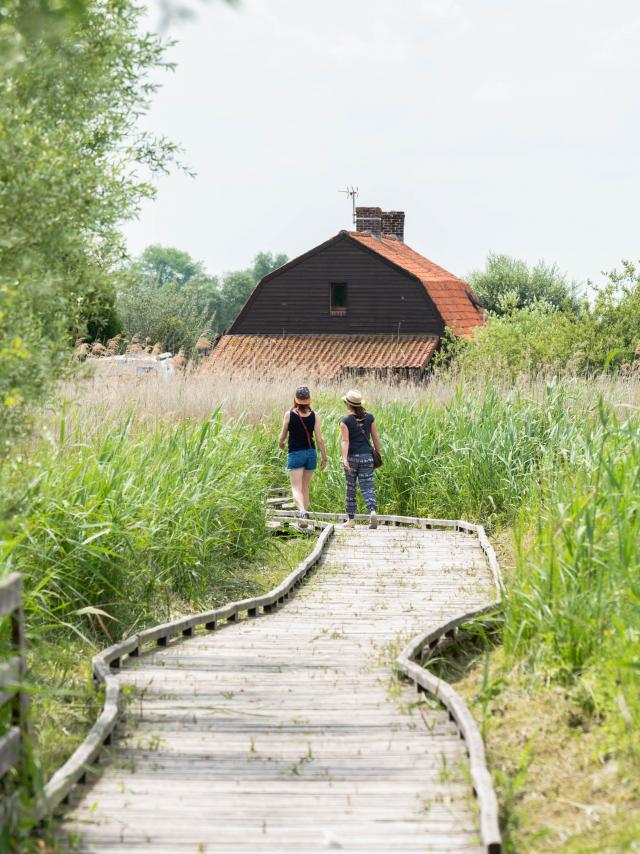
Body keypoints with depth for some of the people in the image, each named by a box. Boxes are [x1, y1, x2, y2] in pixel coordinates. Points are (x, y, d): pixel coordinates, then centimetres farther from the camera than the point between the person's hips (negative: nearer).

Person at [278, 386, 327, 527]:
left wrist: (281, 443, 22)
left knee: (296, 488, -6)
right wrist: (324, 457, 6)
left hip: (295, 453, -3)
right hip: (311, 453, 3)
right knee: (305, 487, 17)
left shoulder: (289, 414, -9)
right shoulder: (314, 415, -4)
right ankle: (304, 513, 20)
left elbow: (282, 436, -1)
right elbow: (319, 438, -4)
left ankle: (302, 511, -31)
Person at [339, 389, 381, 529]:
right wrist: (378, 453, 17)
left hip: (352, 457, -2)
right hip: (367, 457, 2)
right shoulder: (369, 417, 3)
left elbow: (345, 441, -17)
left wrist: (344, 459, -23)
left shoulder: (345, 421, -8)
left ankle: (351, 519, 17)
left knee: (350, 489, 11)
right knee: (367, 487, 0)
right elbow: (375, 438, 6)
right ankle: (372, 511, -25)